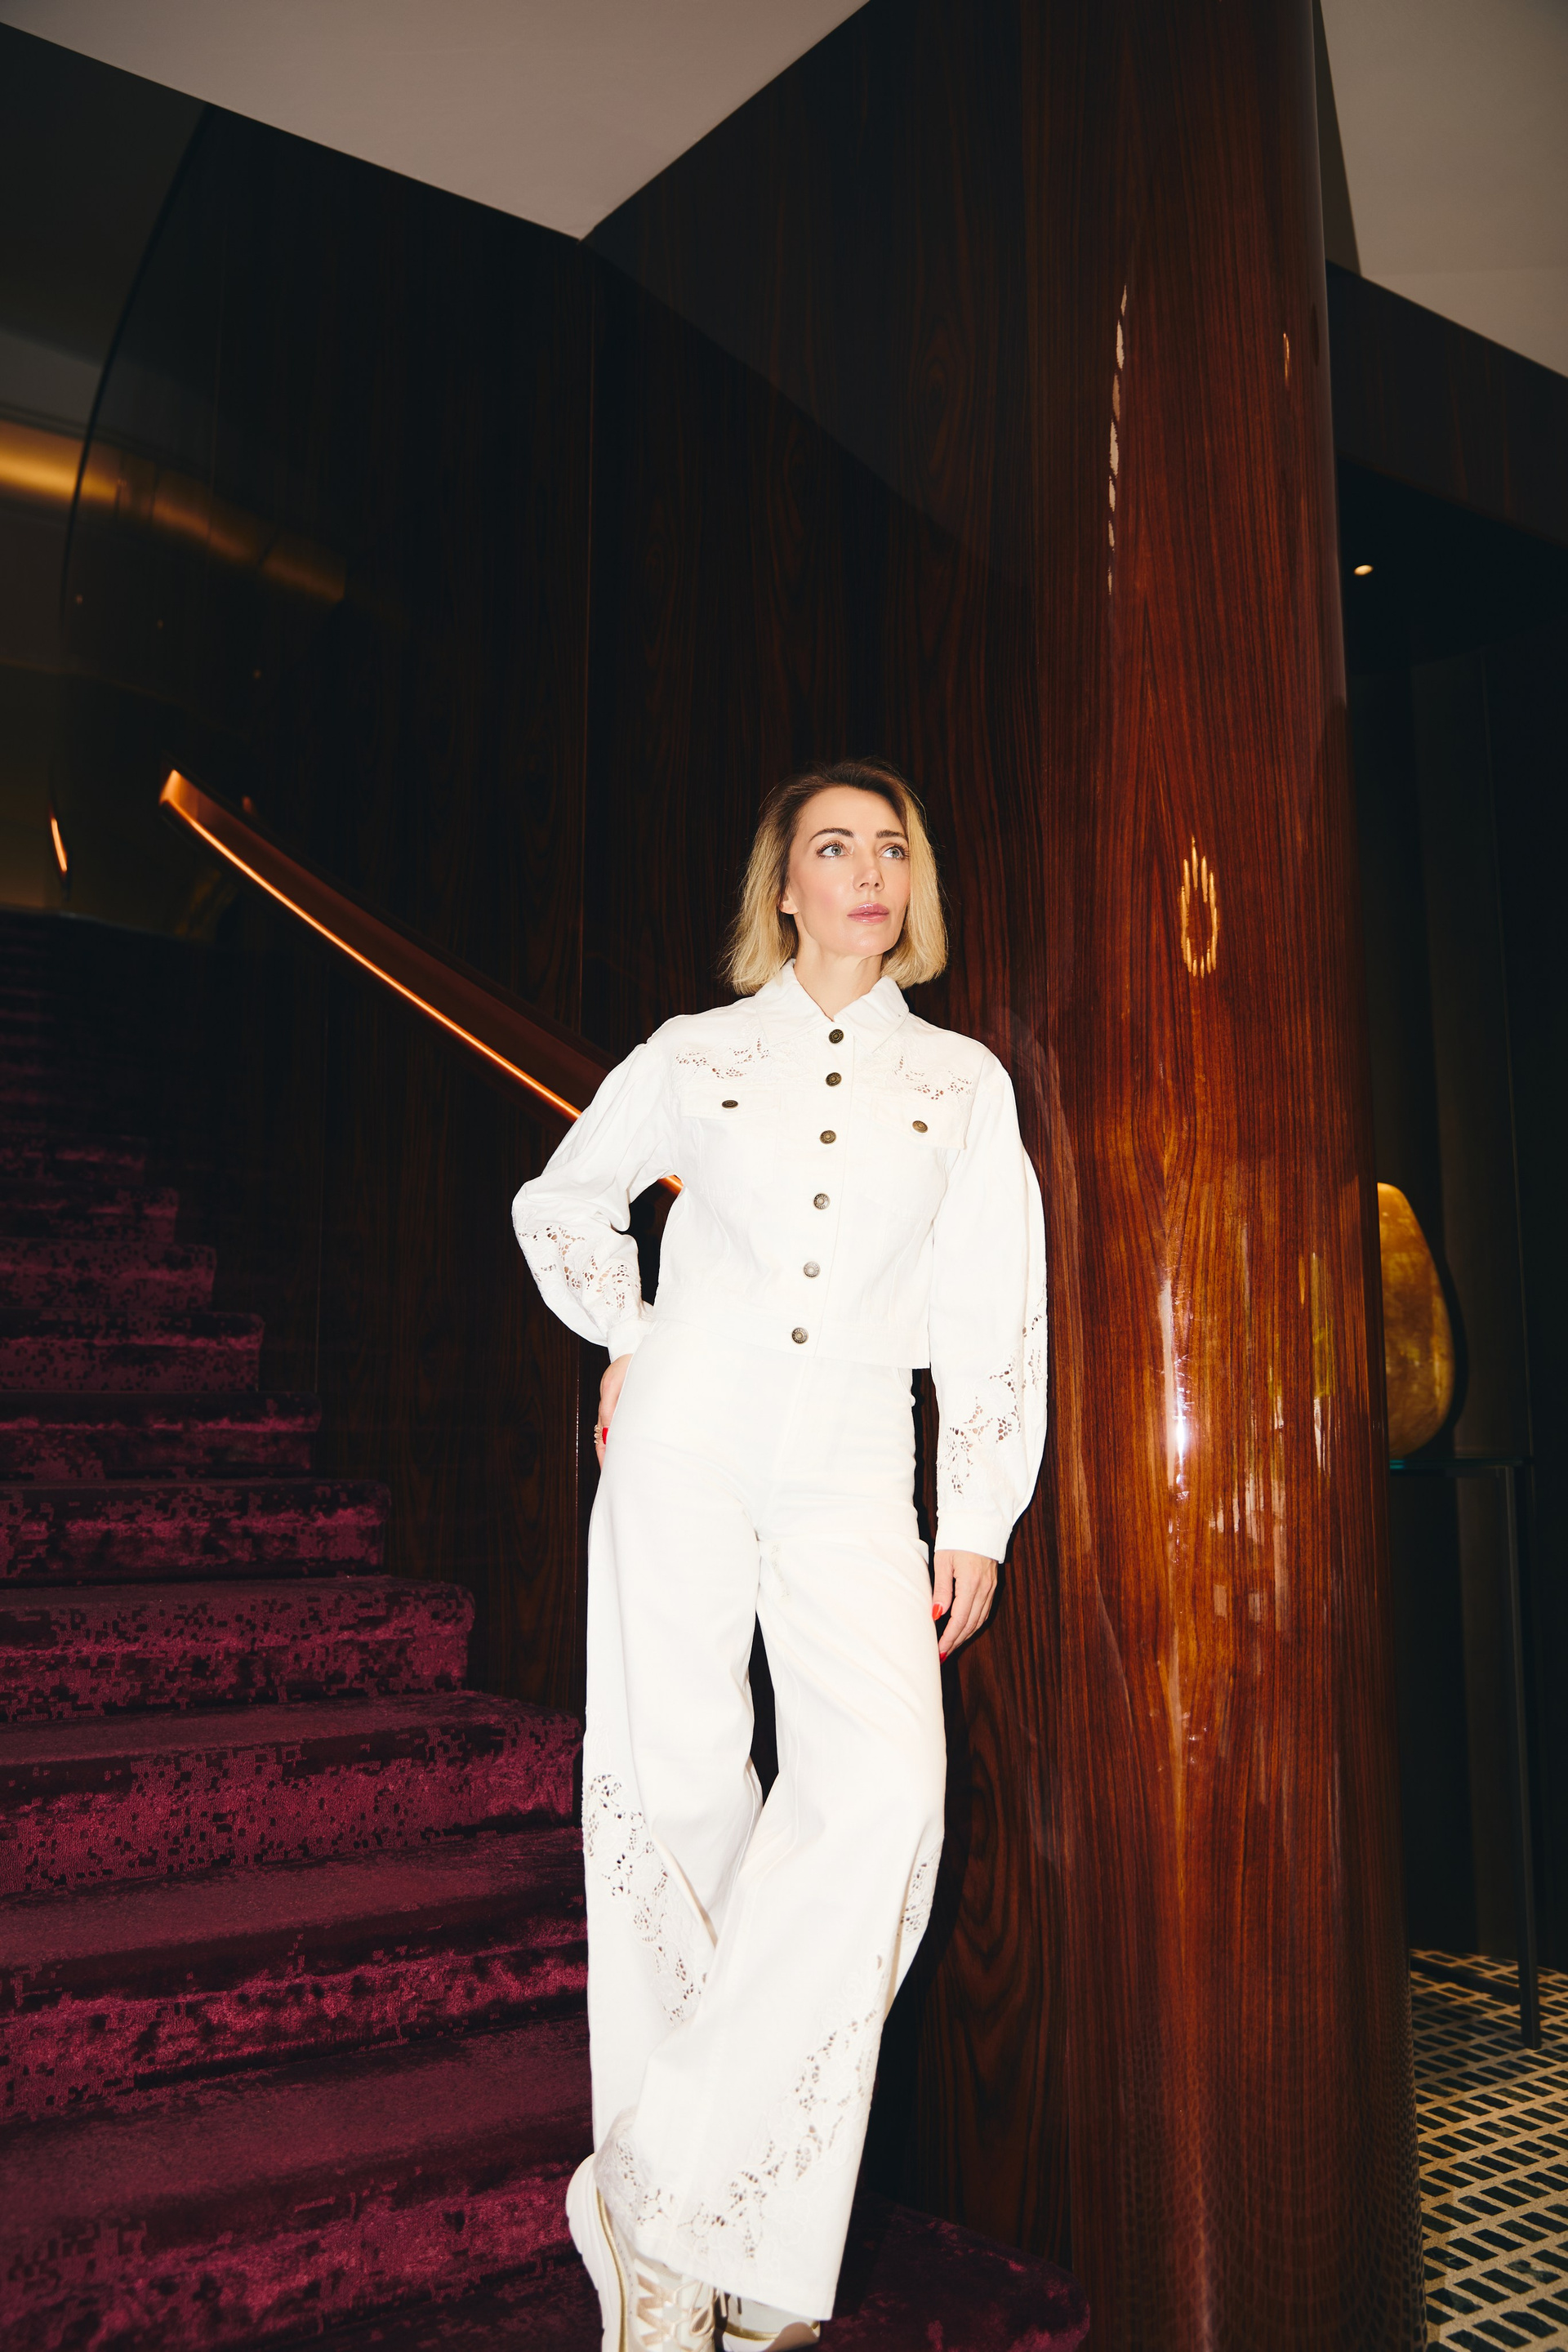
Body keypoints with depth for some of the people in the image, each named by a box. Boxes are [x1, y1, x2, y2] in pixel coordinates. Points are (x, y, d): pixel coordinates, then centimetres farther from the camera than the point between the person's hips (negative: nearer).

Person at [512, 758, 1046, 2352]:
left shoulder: (964, 1083, 11)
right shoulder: (696, 1056, 9)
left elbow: (994, 1314, 9)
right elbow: (561, 1202, 22)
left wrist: (976, 1525, 4)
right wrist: (624, 1341, 9)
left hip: (853, 1463, 1)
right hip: (689, 1431, 0)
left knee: (882, 1787, -19)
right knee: (678, 1784, -4)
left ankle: (668, 2194, -8)